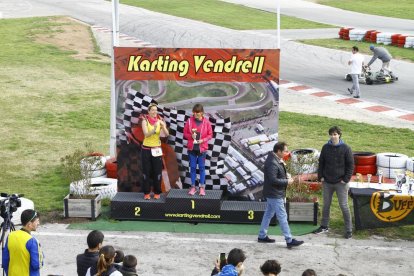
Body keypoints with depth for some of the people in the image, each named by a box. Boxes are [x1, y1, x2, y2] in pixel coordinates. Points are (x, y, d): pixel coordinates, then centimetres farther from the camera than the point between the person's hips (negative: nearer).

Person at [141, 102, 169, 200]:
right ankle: (146, 192, 10)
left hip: (157, 149, 2)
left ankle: (157, 192, 12)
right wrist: (154, 129, -39)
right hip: (146, 149, -2)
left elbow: (166, 134, -12)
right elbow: (146, 134, -21)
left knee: (157, 172, 2)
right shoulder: (145, 121, -6)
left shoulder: (159, 121, -1)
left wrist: (163, 126, -31)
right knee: (146, 171, 2)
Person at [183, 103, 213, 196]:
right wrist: (191, 136, -16)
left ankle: (202, 187, 13)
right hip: (192, 148, 1)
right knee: (192, 167, 7)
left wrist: (203, 140, -15)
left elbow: (210, 134, 0)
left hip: (202, 148, -1)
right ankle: (193, 186, 15)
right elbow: (185, 133, 3)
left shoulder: (206, 122, -6)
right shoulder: (189, 121, -3)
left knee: (202, 167, 6)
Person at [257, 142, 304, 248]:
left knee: (268, 214, 17)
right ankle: (289, 240, -2)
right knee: (282, 217, -6)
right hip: (275, 194, -11)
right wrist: (287, 181, -17)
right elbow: (273, 180, -27)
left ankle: (262, 236, 26)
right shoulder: (272, 163, -24)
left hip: (272, 193, 11)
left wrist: (285, 175, 4)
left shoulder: (276, 160, 8)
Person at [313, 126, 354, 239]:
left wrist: (346, 179, -10)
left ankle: (348, 230, 6)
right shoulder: (325, 148, 4)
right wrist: (320, 176, 2)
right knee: (326, 205, 14)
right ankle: (324, 226, 28)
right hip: (327, 182, 4)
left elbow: (350, 165, -4)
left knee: (344, 206, -2)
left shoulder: (345, 148, -6)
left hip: (340, 183, -4)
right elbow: (321, 163, 11)